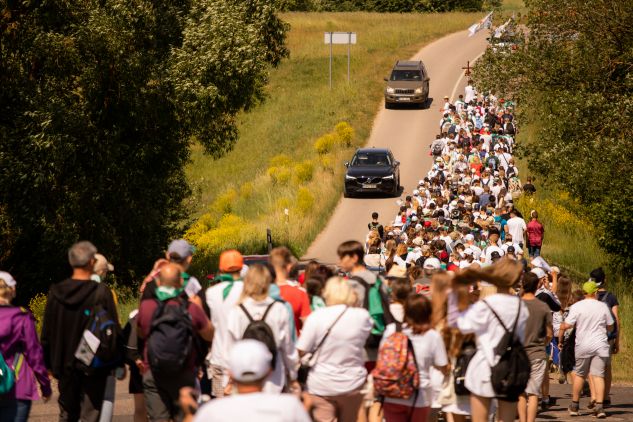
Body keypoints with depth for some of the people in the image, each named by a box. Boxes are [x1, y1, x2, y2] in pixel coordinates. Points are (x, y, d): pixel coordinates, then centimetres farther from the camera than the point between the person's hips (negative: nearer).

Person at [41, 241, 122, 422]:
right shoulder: (101, 293, -13)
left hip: (65, 366, 4)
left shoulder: (55, 292, 0)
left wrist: (49, 363, 16)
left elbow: (46, 333, 6)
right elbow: (114, 331, -10)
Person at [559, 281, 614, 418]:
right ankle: (599, 406, -13)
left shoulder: (577, 306, -6)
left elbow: (567, 325, -8)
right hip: (600, 345, 0)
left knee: (579, 375, 14)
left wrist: (561, 326, 15)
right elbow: (610, 327, 10)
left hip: (583, 345, 0)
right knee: (598, 376, -2)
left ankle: (574, 405, 22)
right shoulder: (603, 306, 1)